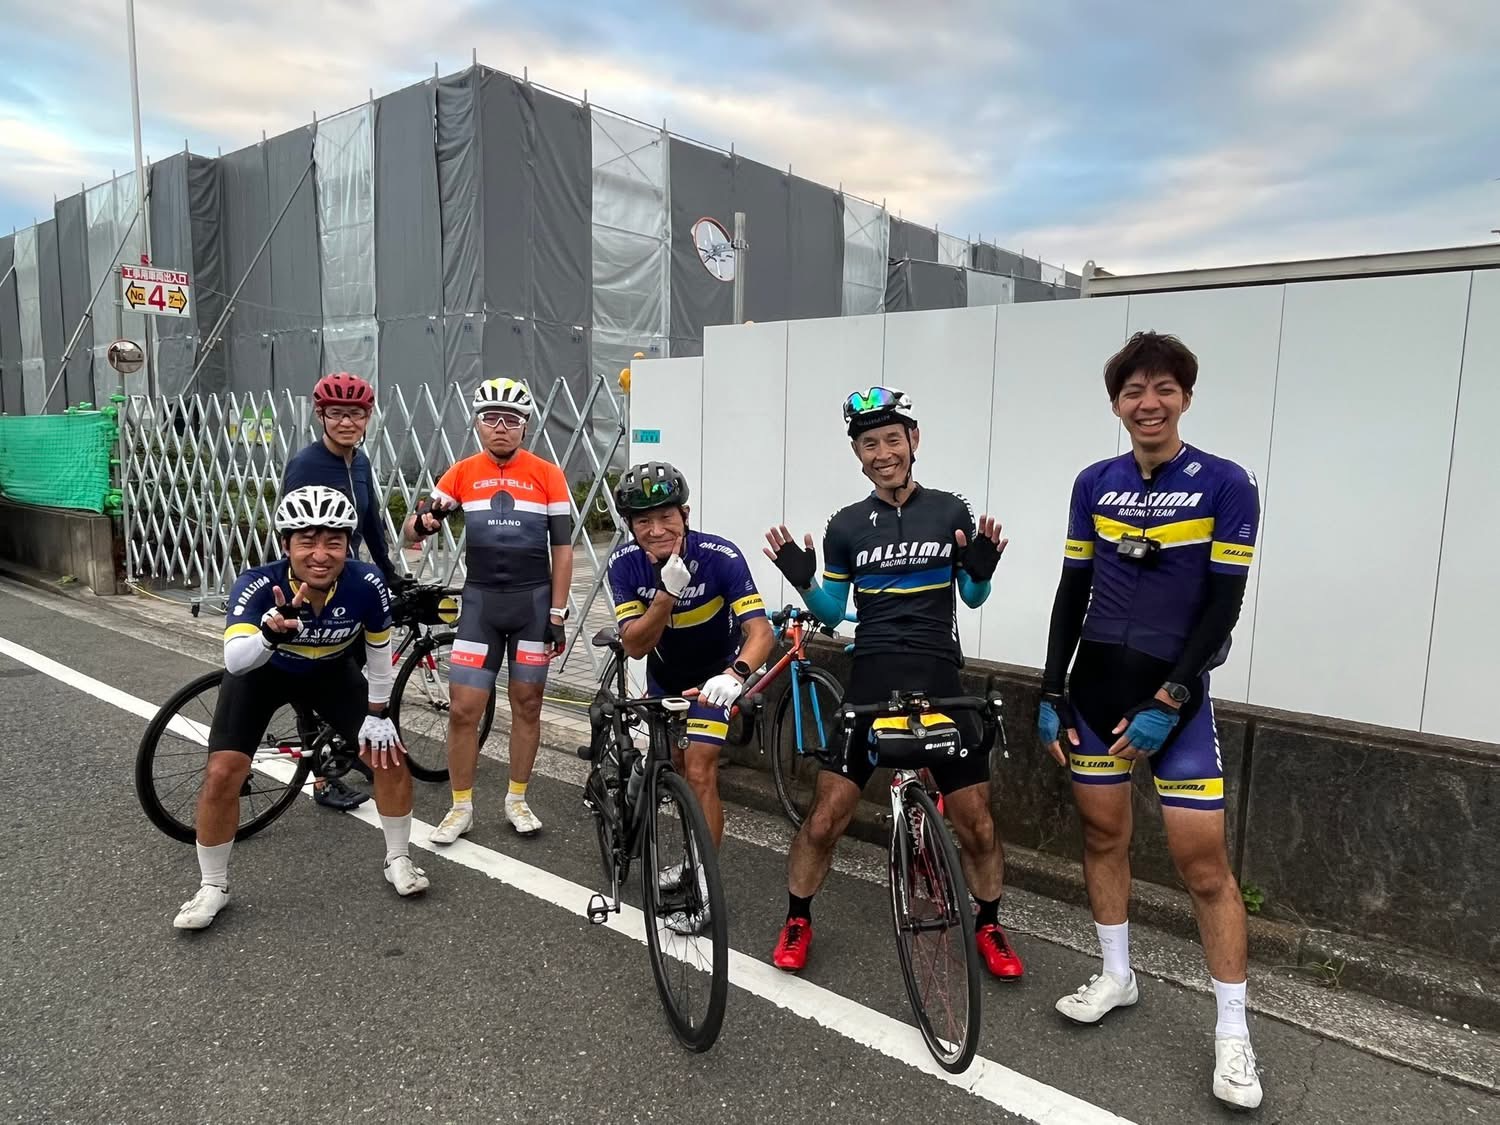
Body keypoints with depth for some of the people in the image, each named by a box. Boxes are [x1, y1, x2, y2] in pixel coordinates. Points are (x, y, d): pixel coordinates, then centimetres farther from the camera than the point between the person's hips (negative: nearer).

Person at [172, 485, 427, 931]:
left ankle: (398, 860, 16)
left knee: (390, 756, -6)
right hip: (262, 673, -2)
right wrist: (271, 635, -72)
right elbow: (234, 661, -51)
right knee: (222, 774, -12)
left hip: (331, 672, 2)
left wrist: (378, 715, -7)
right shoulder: (258, 585, -37)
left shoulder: (366, 583, -31)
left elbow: (380, 649, -13)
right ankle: (213, 887, 12)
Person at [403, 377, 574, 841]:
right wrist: (423, 520, -23)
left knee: (527, 705, 8)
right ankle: (461, 807, 17)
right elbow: (409, 530, 1)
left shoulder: (547, 474, -3)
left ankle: (516, 800, 25)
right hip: (480, 600, 1)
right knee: (463, 709, 0)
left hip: (534, 601, -1)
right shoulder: (462, 473, 2)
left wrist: (557, 613, -5)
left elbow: (562, 549, -1)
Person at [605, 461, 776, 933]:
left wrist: (735, 674, -60)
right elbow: (635, 645, -28)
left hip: (714, 674, -4)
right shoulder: (625, 563, -23)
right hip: (664, 674, 4)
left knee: (699, 773, -12)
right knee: (674, 768, 15)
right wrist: (668, 592, -44)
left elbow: (760, 632, -40)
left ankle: (704, 884, 4)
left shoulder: (721, 557, -32)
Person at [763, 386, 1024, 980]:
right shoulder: (846, 526, 2)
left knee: (977, 823, 3)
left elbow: (973, 596, 11)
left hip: (940, 681, 0)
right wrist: (802, 581, -10)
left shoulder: (950, 512, 2)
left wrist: (982, 570, -10)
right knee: (825, 818, -1)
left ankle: (989, 926, 29)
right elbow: (832, 612, 9)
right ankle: (797, 920, 23)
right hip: (870, 681, 0)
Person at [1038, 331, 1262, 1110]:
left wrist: (1166, 702, -15)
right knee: (1102, 834, 12)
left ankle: (1232, 1032, 15)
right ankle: (1116, 976, 31)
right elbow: (1072, 592, 6)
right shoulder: (1094, 484, 3)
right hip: (1096, 684, 4)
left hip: (1174, 691, -3)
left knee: (1204, 862, -2)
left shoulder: (1224, 485, -8)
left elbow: (1222, 606, -10)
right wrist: (1051, 692, 2)